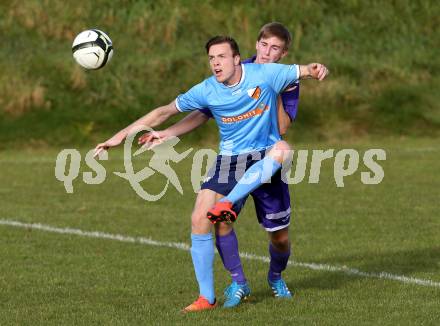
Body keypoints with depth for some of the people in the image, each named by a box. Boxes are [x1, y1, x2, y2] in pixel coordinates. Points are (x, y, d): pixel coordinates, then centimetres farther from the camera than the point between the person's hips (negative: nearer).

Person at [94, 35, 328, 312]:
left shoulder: (264, 74, -12)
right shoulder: (207, 91, -8)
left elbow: (303, 71, -2)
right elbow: (165, 112, -1)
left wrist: (316, 69, -28)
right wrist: (121, 135, -3)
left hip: (265, 154, -2)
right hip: (230, 158, 2)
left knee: (282, 149, -38)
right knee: (200, 219, -12)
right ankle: (207, 297, 0)